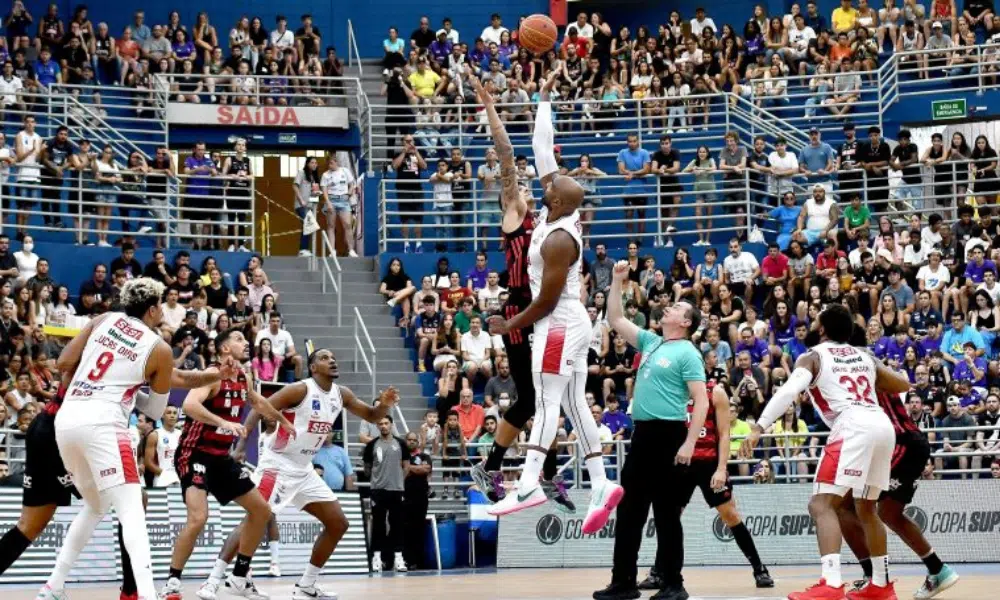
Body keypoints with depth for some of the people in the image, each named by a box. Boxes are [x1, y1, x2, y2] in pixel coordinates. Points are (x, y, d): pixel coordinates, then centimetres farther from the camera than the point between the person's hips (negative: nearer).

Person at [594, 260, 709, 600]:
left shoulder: (687, 354, -6)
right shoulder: (650, 342, 15)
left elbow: (701, 401, -12)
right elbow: (615, 321, 21)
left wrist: (689, 444, -20)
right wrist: (617, 282, 14)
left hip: (668, 434, -8)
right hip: (642, 433, 8)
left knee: (666, 512, -3)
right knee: (629, 510, 7)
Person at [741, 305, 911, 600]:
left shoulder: (812, 356, 11)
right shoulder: (865, 357, 27)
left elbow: (789, 391, -8)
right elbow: (903, 385, 35)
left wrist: (758, 428, -15)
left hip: (853, 427, -7)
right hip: (883, 426, 7)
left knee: (821, 504, -11)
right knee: (866, 509, 24)